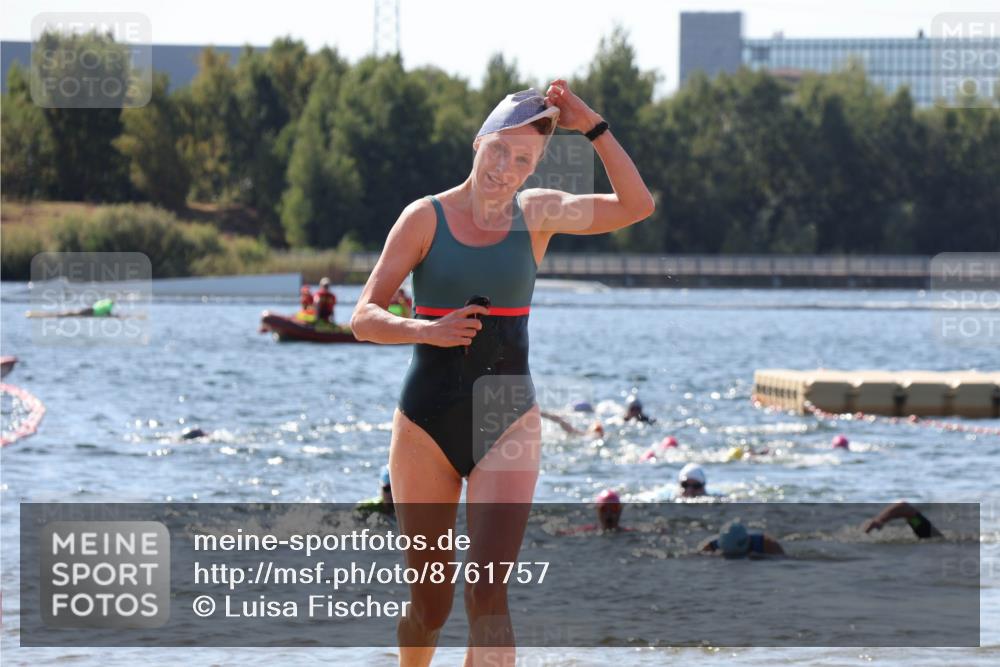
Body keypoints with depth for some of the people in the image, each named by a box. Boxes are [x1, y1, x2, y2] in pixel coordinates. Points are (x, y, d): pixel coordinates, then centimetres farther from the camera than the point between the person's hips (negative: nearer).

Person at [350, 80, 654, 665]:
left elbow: (637, 206, -6)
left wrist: (593, 127, -12)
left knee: (489, 593, -17)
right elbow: (364, 318, -8)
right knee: (430, 608, 8)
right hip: (428, 424, -1)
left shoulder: (537, 214, 4)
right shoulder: (426, 218, -2)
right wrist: (426, 330, -27)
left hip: (508, 422, 1)